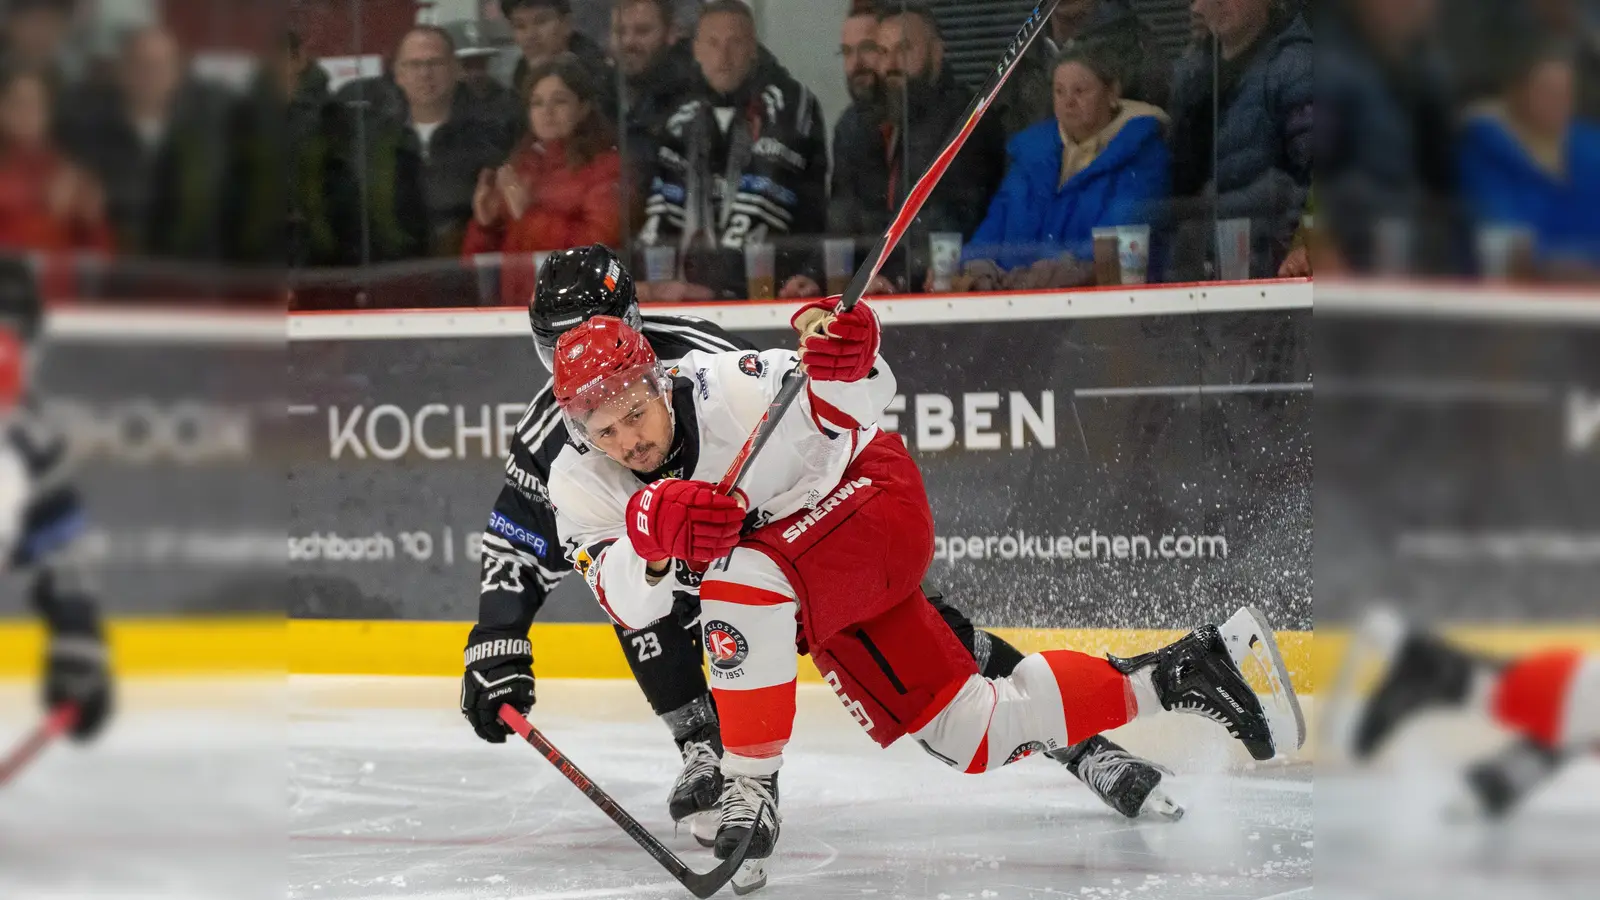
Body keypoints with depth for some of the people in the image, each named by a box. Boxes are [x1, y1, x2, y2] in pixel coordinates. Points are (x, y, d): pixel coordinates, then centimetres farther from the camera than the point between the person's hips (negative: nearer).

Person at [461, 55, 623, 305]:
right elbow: (476, 261, 19)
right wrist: (484, 225, 0)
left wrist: (530, 216, -8)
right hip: (515, 308, 4)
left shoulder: (606, 167, 3)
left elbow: (601, 243, -11)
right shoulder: (517, 170, 16)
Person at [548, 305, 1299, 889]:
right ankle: (1169, 677, 23)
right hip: (823, 599, 7)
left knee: (743, 573, -35)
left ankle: (750, 791, -27)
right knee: (976, 739, 10)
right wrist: (653, 536, -46)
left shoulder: (730, 391, -28)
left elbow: (845, 419, -23)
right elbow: (627, 601, -24)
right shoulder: (577, 483, -14)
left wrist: (841, 366, -46)